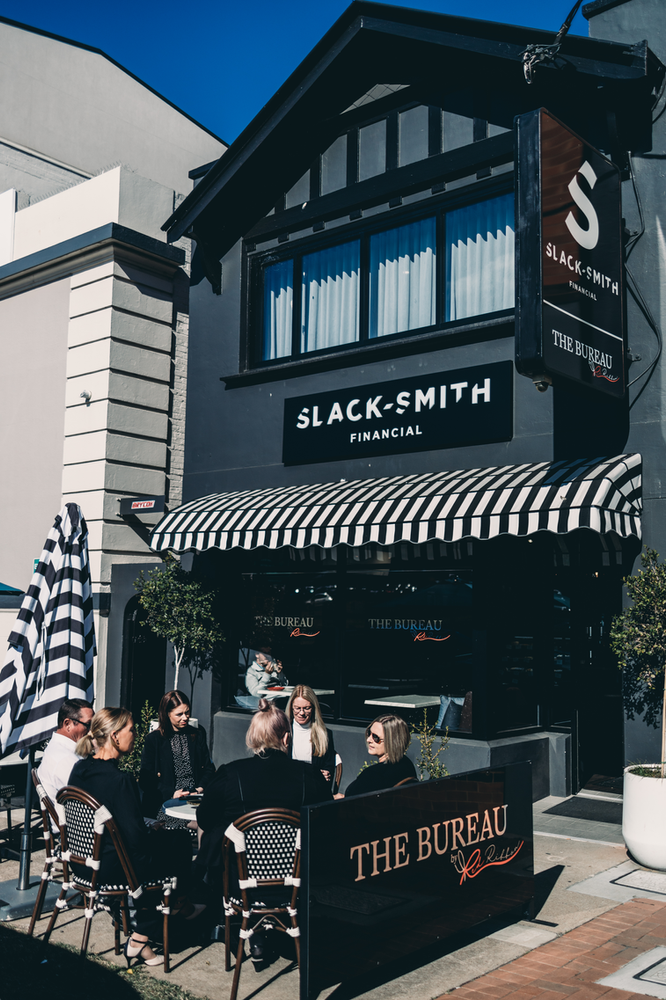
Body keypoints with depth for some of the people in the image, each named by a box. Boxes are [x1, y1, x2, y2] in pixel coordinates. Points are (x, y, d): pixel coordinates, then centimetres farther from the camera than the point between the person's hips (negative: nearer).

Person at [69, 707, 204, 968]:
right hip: (113, 868, -8)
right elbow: (136, 837, -24)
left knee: (158, 839, 23)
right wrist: (155, 831, -3)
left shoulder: (79, 769, -1)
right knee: (180, 840, 11)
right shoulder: (120, 779, -27)